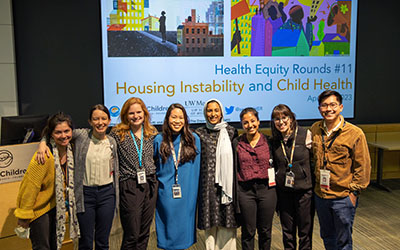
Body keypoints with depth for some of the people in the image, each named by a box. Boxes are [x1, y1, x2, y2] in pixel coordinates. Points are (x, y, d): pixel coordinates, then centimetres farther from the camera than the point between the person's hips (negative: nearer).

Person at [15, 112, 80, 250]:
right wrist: (24, 216, -16)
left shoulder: (69, 149, -5)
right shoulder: (44, 156, -29)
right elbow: (31, 186, -23)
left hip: (56, 205, 7)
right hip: (39, 208, -7)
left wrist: (65, 204, 13)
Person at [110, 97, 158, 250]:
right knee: (131, 235, 0)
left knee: (144, 233, 13)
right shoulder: (117, 133, -4)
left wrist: (153, 177, 10)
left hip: (150, 185, 4)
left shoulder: (152, 133, 8)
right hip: (129, 187, -4)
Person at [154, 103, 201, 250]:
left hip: (188, 195, 1)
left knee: (184, 229, 11)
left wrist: (195, 190, 2)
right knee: (169, 230, 7)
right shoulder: (159, 140, 1)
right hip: (166, 195, 0)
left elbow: (198, 168, 5)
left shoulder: (194, 139, 1)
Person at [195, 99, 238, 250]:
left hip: (227, 184, 0)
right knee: (210, 225, 4)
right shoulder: (199, 133, 6)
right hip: (208, 185, 0)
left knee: (227, 223, 2)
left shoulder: (231, 132, 6)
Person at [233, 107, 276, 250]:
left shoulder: (268, 141, 3)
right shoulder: (237, 143, 3)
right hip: (245, 190, 0)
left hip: (266, 189, 1)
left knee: (265, 231, 11)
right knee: (248, 232, 7)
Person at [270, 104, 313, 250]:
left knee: (305, 231, 8)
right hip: (283, 192, 3)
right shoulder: (274, 141, 3)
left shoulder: (306, 135, -7)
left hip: (305, 190, -3)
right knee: (287, 232, 13)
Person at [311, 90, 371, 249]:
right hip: (320, 195, 5)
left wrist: (354, 192, -10)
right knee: (327, 237, 21)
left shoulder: (355, 133, -12)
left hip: (343, 198, -4)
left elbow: (363, 166, -9)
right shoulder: (315, 129, 1)